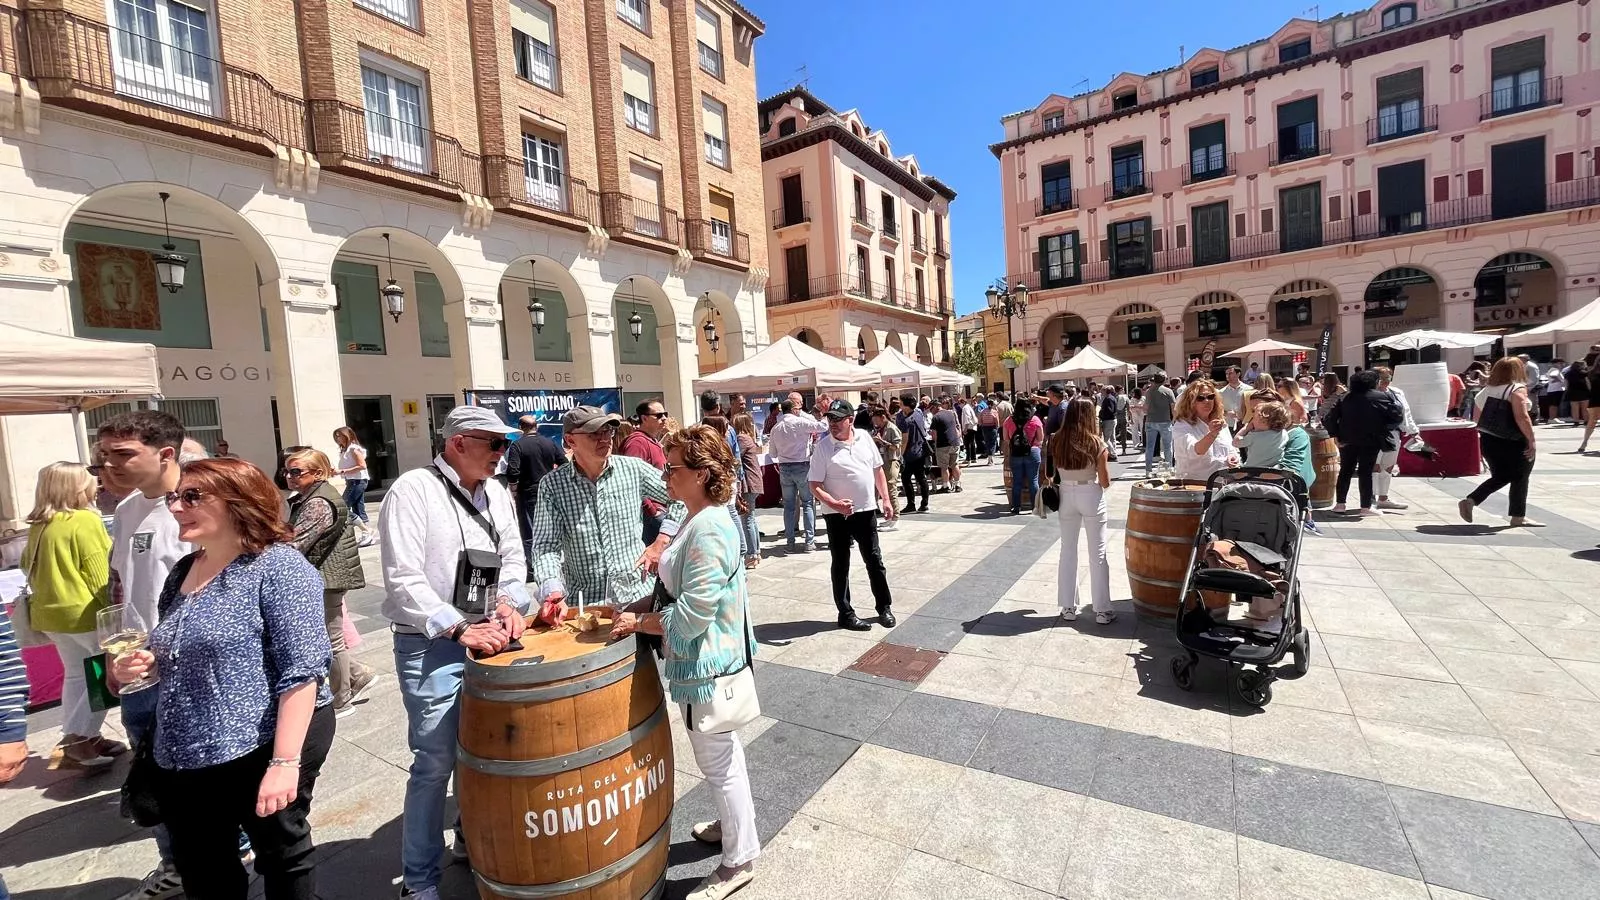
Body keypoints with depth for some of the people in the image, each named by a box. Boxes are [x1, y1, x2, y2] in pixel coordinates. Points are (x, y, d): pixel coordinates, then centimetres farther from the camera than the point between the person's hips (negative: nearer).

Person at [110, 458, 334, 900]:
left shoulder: (278, 567, -17)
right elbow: (177, 658, 22)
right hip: (184, 758, 8)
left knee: (282, 861, 12)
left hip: (262, 748, -7)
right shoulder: (183, 572, 9)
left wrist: (285, 762, -26)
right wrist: (143, 664, 0)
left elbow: (302, 670, -22)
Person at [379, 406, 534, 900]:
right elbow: (403, 579, -19)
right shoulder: (412, 490, -13)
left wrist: (507, 602, -8)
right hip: (431, 647, -6)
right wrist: (460, 628, -24)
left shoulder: (496, 492, 7)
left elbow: (513, 556, 11)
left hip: (485, 638, 6)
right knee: (436, 761, 0)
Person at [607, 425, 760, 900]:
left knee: (717, 761, 9)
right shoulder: (699, 519, 4)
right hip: (708, 660, 10)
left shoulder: (708, 530, -28)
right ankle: (734, 823, 48)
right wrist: (638, 606, 5)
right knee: (723, 752, 26)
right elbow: (680, 588, 15)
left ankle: (739, 860, 30)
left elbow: (692, 614, -27)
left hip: (705, 665, -10)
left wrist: (637, 623, -15)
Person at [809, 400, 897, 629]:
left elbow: (878, 469, 12)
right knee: (841, 565, 8)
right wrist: (835, 504, -26)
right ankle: (845, 613, 20)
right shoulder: (822, 447, -10)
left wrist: (885, 499, 7)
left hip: (867, 510, 4)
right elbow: (815, 485, -11)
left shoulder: (864, 437, 2)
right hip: (838, 515, -3)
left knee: (875, 561, 14)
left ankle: (884, 607, 30)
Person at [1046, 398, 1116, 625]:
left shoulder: (1056, 440, -5)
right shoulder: (1096, 443, -13)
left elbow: (1054, 473, 1)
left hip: (1066, 495, 3)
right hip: (1090, 496, -3)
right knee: (1097, 554, 8)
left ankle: (1068, 607, 20)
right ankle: (1102, 611, 14)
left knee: (1068, 552, 14)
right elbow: (1105, 482, -7)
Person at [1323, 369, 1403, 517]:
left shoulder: (1345, 397, 5)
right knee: (1365, 471, 1)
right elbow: (1398, 416, -8)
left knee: (1345, 471, 12)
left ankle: (1340, 503, 13)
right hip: (1371, 440, -3)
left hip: (1348, 440, 3)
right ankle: (1366, 506, 4)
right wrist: (1385, 429, 5)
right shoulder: (1383, 397, -4)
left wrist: (1336, 435, 1)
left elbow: (1329, 418, -1)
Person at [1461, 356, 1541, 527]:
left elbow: (1476, 418, 15)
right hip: (1512, 442, -6)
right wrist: (1531, 440, -16)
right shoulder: (1517, 389, -11)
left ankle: (1470, 501, 1)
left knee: (1500, 477, 17)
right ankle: (1518, 517, 15)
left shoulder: (1486, 390, 9)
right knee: (1519, 478, 9)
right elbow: (1521, 417, -21)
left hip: (1488, 440, 6)